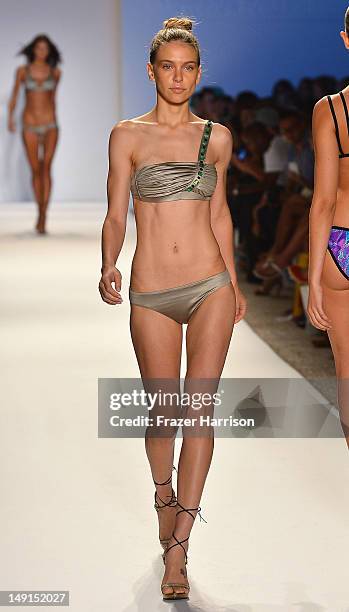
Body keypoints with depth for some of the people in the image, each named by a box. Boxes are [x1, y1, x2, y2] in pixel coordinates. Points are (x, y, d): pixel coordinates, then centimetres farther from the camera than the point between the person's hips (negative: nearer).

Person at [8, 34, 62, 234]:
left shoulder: (55, 72, 3)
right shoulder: (22, 71, 1)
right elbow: (14, 97, 5)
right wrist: (10, 118, -8)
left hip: (50, 124, -1)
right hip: (30, 125, 1)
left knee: (46, 167, -18)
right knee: (35, 171, 7)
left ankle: (43, 218, -21)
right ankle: (41, 212, 28)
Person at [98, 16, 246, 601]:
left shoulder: (216, 137, 7)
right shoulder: (127, 135, 1)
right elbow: (115, 214, 0)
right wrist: (108, 268, -18)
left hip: (210, 287, 1)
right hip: (151, 295, -1)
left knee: (199, 408, -7)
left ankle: (177, 550, -4)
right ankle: (163, 491, 40)